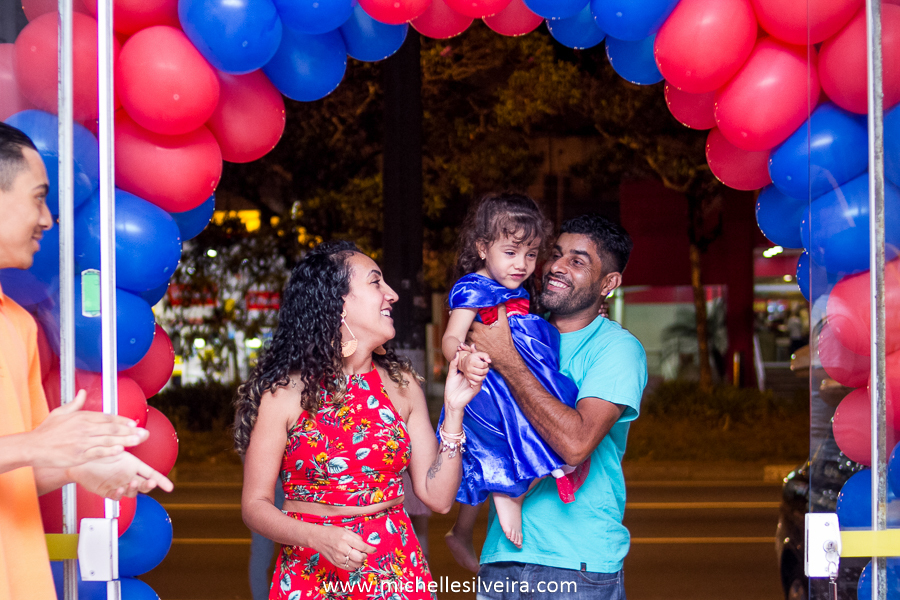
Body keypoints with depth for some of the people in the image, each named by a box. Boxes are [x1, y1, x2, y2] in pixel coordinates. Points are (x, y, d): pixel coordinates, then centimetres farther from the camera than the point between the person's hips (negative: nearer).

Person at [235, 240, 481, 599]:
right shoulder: (285, 392, -8)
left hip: (397, 568, 3)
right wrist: (319, 537, -22)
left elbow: (438, 497, 2)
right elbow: (255, 505, -5)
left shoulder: (401, 384, 3)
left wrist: (453, 411, -6)